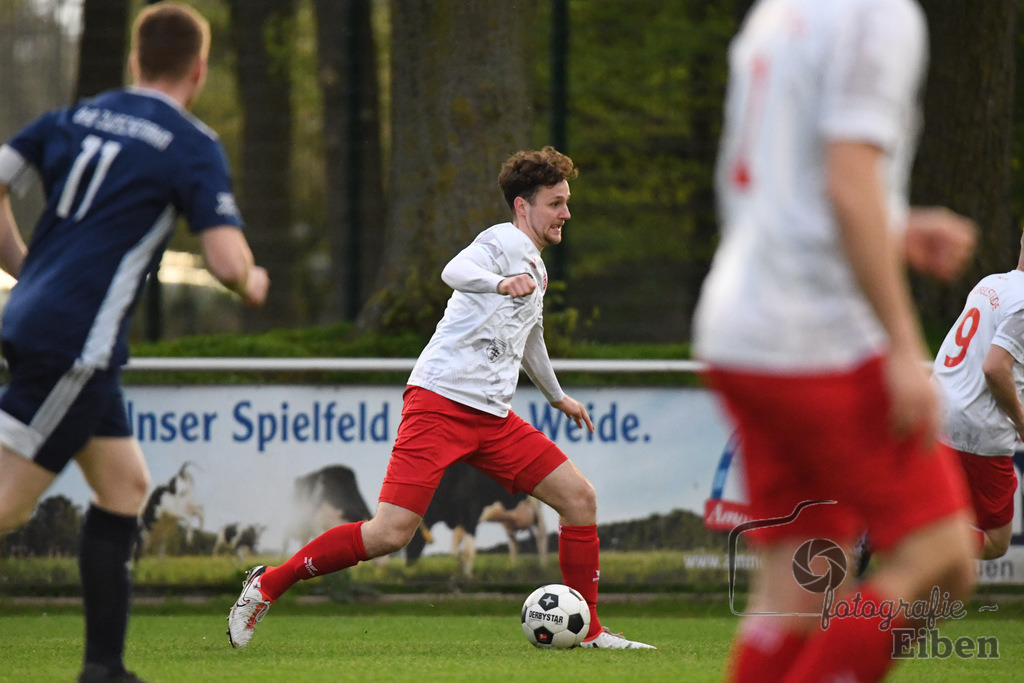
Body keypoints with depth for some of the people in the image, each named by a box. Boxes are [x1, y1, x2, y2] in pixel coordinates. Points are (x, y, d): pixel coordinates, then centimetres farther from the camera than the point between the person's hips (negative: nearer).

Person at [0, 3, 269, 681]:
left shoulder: (75, 117, 14)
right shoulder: (193, 146, -5)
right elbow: (228, 260, -13)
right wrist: (252, 284, 9)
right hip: (75, 341, -8)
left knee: (125, 485, 16)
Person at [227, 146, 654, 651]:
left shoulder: (536, 268, 22)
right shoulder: (504, 241, -5)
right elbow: (454, 272, -28)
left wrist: (557, 396, 54)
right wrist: (501, 283, -48)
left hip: (493, 418, 9)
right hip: (440, 400, -9)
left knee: (579, 498, -1)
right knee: (390, 534, -17)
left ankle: (588, 631, 9)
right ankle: (268, 584, -2)